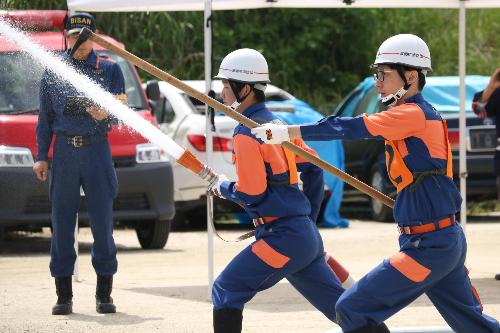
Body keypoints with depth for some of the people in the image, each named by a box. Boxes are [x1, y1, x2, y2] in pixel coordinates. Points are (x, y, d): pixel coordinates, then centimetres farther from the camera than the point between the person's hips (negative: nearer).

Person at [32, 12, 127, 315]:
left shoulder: (109, 69, 7)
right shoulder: (53, 72, 11)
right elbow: (45, 117, 12)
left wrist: (106, 113, -19)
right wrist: (41, 157, 5)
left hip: (97, 150, -1)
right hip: (64, 151, 1)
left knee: (103, 222, -3)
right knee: (62, 222, 0)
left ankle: (104, 295, 4)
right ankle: (64, 295, 4)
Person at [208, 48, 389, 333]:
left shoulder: (246, 133, -12)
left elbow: (252, 194, -17)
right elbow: (313, 169, 21)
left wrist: (223, 187, 3)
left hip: (283, 237, -9)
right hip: (306, 234, 9)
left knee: (226, 293, -1)